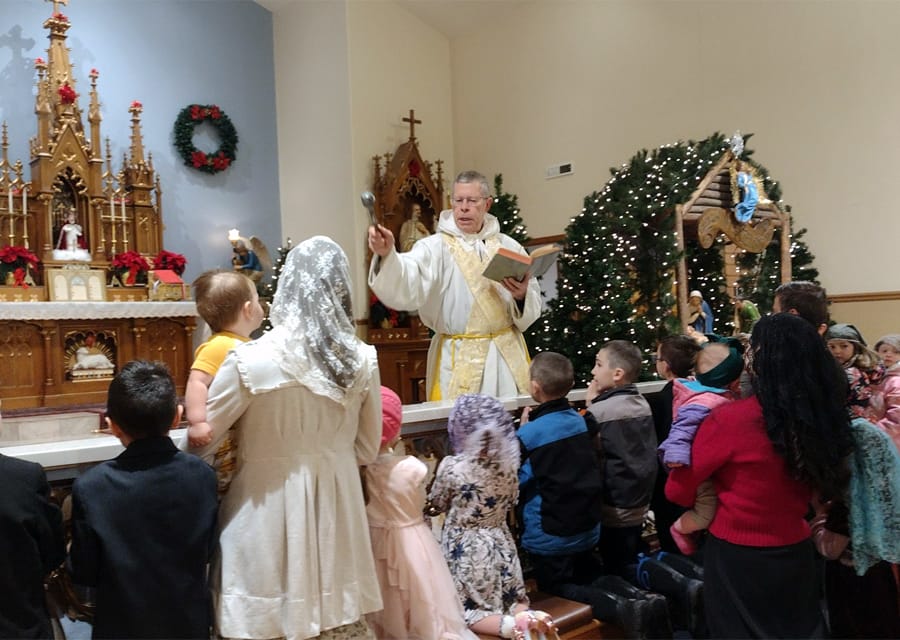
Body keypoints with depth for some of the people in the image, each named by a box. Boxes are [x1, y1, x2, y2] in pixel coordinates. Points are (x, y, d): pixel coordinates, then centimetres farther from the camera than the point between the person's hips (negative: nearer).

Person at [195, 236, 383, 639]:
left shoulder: (250, 360, -17)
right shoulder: (363, 361, -7)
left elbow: (200, 442, -4)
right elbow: (367, 449, 6)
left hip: (269, 512, -3)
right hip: (336, 508, 4)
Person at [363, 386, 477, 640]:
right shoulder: (411, 467, -22)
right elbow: (419, 506, -5)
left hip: (373, 547, 4)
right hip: (411, 545, -3)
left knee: (382, 619, 20)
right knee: (422, 618, 12)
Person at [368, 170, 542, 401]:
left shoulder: (509, 247, 7)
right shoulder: (435, 247, -5)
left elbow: (533, 305, 9)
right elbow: (406, 281, -25)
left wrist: (521, 295, -13)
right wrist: (387, 255, -44)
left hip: (507, 354, 4)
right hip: (459, 359, -3)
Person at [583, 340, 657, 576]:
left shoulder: (601, 411, -20)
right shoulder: (643, 404, 2)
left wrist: (590, 406, -6)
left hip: (614, 508, -7)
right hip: (639, 503, 7)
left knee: (615, 571, 4)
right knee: (630, 566, 18)